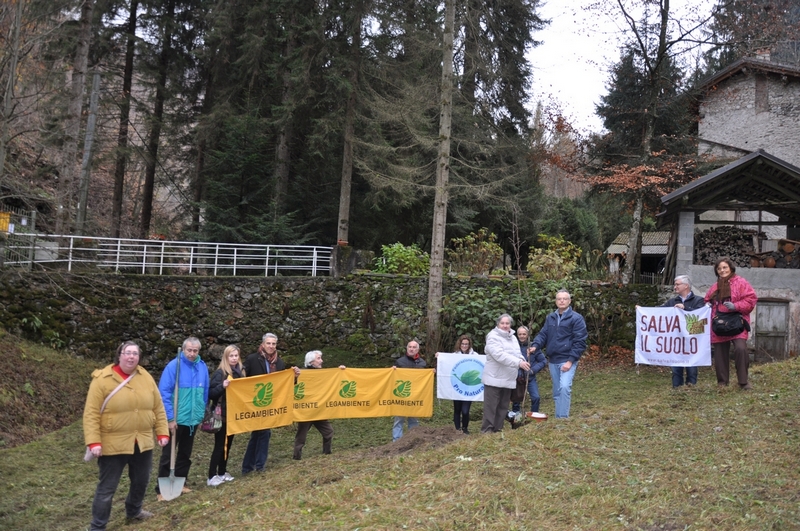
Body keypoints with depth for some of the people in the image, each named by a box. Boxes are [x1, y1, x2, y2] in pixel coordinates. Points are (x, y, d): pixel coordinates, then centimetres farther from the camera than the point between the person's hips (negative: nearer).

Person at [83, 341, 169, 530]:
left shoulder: (146, 378, 4)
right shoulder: (103, 379, -11)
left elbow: (158, 408, 9)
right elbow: (91, 413, -13)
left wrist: (162, 432, 4)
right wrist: (94, 441, -19)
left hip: (143, 443, 5)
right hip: (113, 444, -5)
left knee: (141, 481, 21)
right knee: (107, 487, 2)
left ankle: (134, 511, 45)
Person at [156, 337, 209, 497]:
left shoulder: (202, 367, 1)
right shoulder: (173, 366, -15)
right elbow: (164, 393, -16)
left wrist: (201, 413, 11)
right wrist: (170, 418, -18)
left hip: (193, 419, 5)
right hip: (176, 419, -5)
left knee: (185, 454, 17)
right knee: (168, 455, 3)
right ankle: (162, 489, 11)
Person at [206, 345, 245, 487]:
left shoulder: (240, 371, 7)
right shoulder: (220, 373, -12)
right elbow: (211, 393, -19)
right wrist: (222, 386, -32)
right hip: (222, 415, -7)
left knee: (228, 444, 13)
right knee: (220, 445, -5)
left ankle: (222, 472, 23)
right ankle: (212, 477, -1)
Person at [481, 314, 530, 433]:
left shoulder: (513, 338, 16)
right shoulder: (493, 337, -11)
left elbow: (517, 354, 21)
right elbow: (500, 355, -24)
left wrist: (523, 361, -2)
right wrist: (518, 362, -30)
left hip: (508, 379, 8)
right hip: (494, 378, -8)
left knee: (503, 406, 12)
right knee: (491, 406, -6)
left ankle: (498, 429, 20)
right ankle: (487, 430, -2)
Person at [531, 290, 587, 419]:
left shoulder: (576, 318, -6)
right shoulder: (550, 318, 11)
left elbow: (580, 341, -10)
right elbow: (543, 335, 10)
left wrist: (570, 360, -17)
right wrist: (535, 346, -12)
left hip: (567, 360, -6)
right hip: (553, 360, 6)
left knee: (564, 387, -21)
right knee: (557, 391, 12)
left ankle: (562, 418, -18)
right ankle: (558, 418, 22)